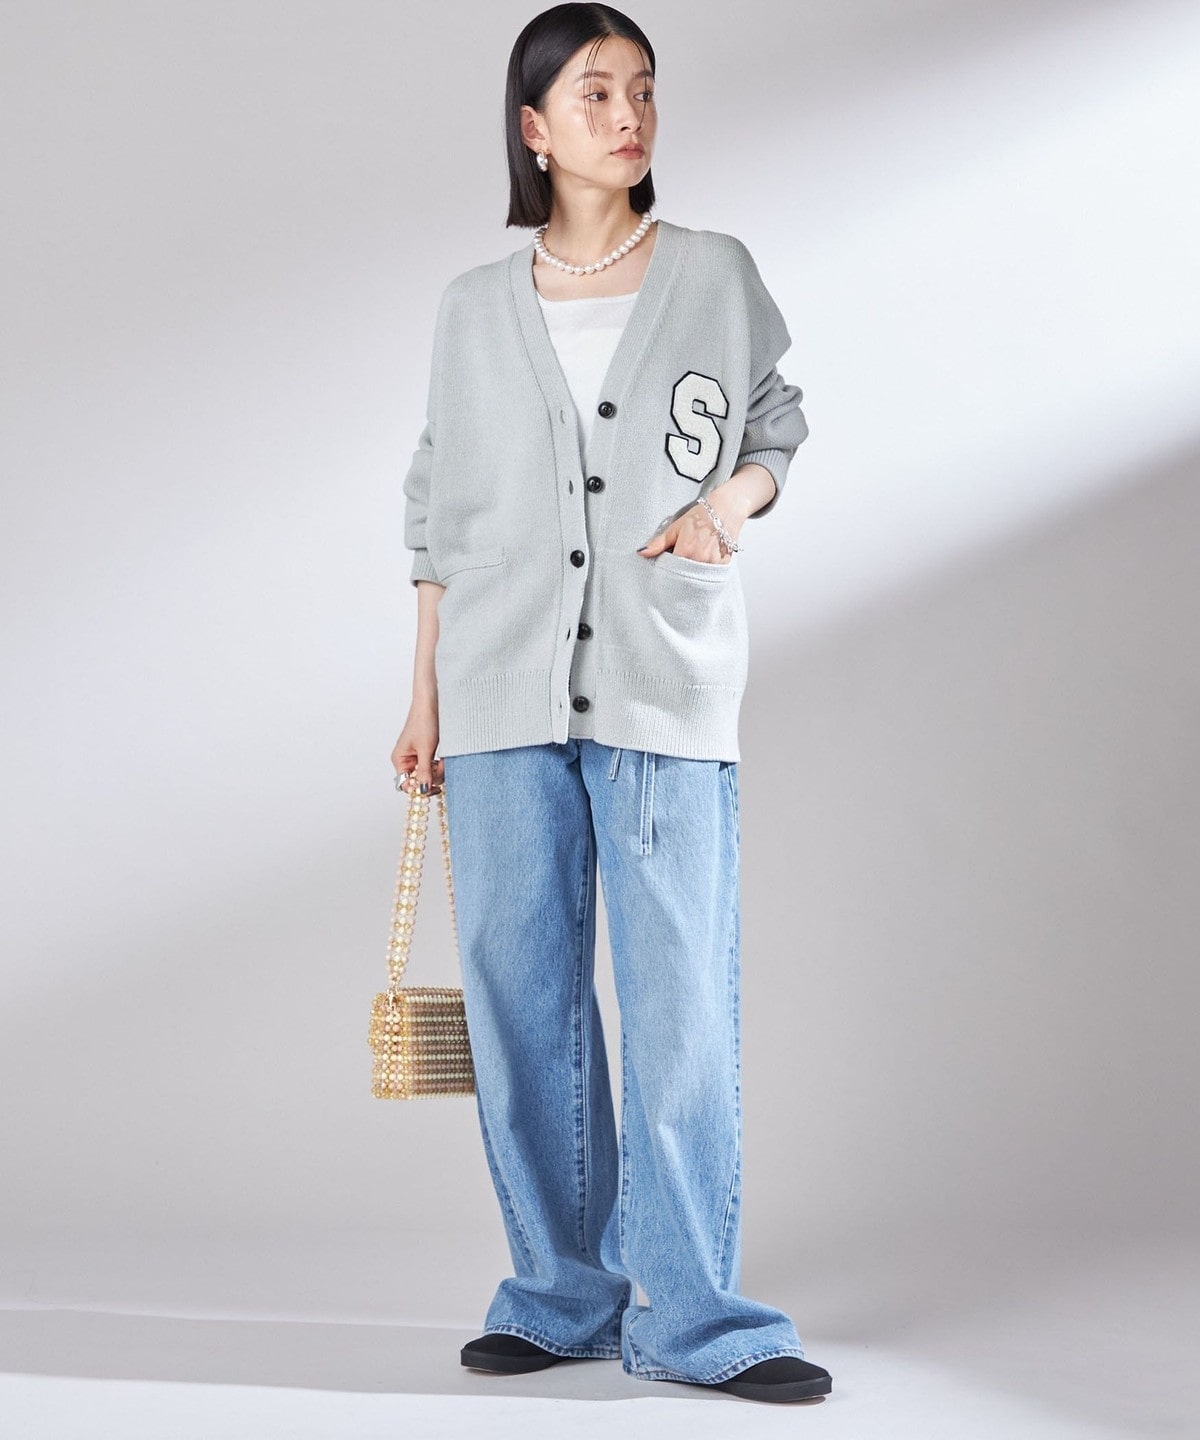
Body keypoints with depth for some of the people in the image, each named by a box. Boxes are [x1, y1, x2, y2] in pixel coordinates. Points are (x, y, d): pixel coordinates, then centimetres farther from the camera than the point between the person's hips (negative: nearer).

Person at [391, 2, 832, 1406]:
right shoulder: (474, 307, 10)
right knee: (520, 997, 4)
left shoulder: (717, 274, 7)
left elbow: (776, 429, 14)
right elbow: (440, 507, 13)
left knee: (683, 1001, -4)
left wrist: (734, 499, -9)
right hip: (503, 694, 2)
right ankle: (559, 1295, 17)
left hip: (667, 687, -1)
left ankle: (690, 1315, 6)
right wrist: (425, 699, 11)